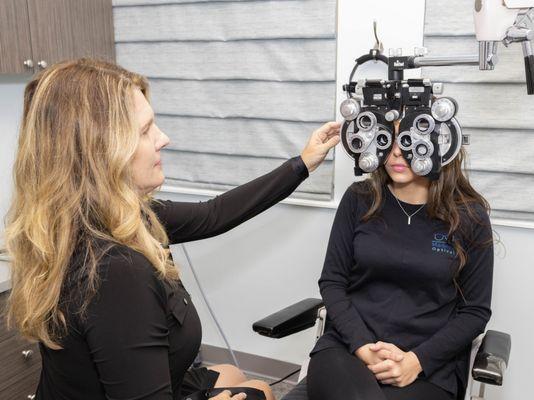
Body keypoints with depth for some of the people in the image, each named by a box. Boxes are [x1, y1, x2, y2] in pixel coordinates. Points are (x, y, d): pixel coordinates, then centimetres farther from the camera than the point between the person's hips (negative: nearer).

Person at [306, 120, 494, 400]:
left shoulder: (470, 216, 0)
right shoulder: (359, 199, 4)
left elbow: (475, 310, 4)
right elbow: (332, 282, 5)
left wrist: (417, 360, -10)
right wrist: (363, 347, -10)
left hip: (429, 364, 0)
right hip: (347, 347, 0)